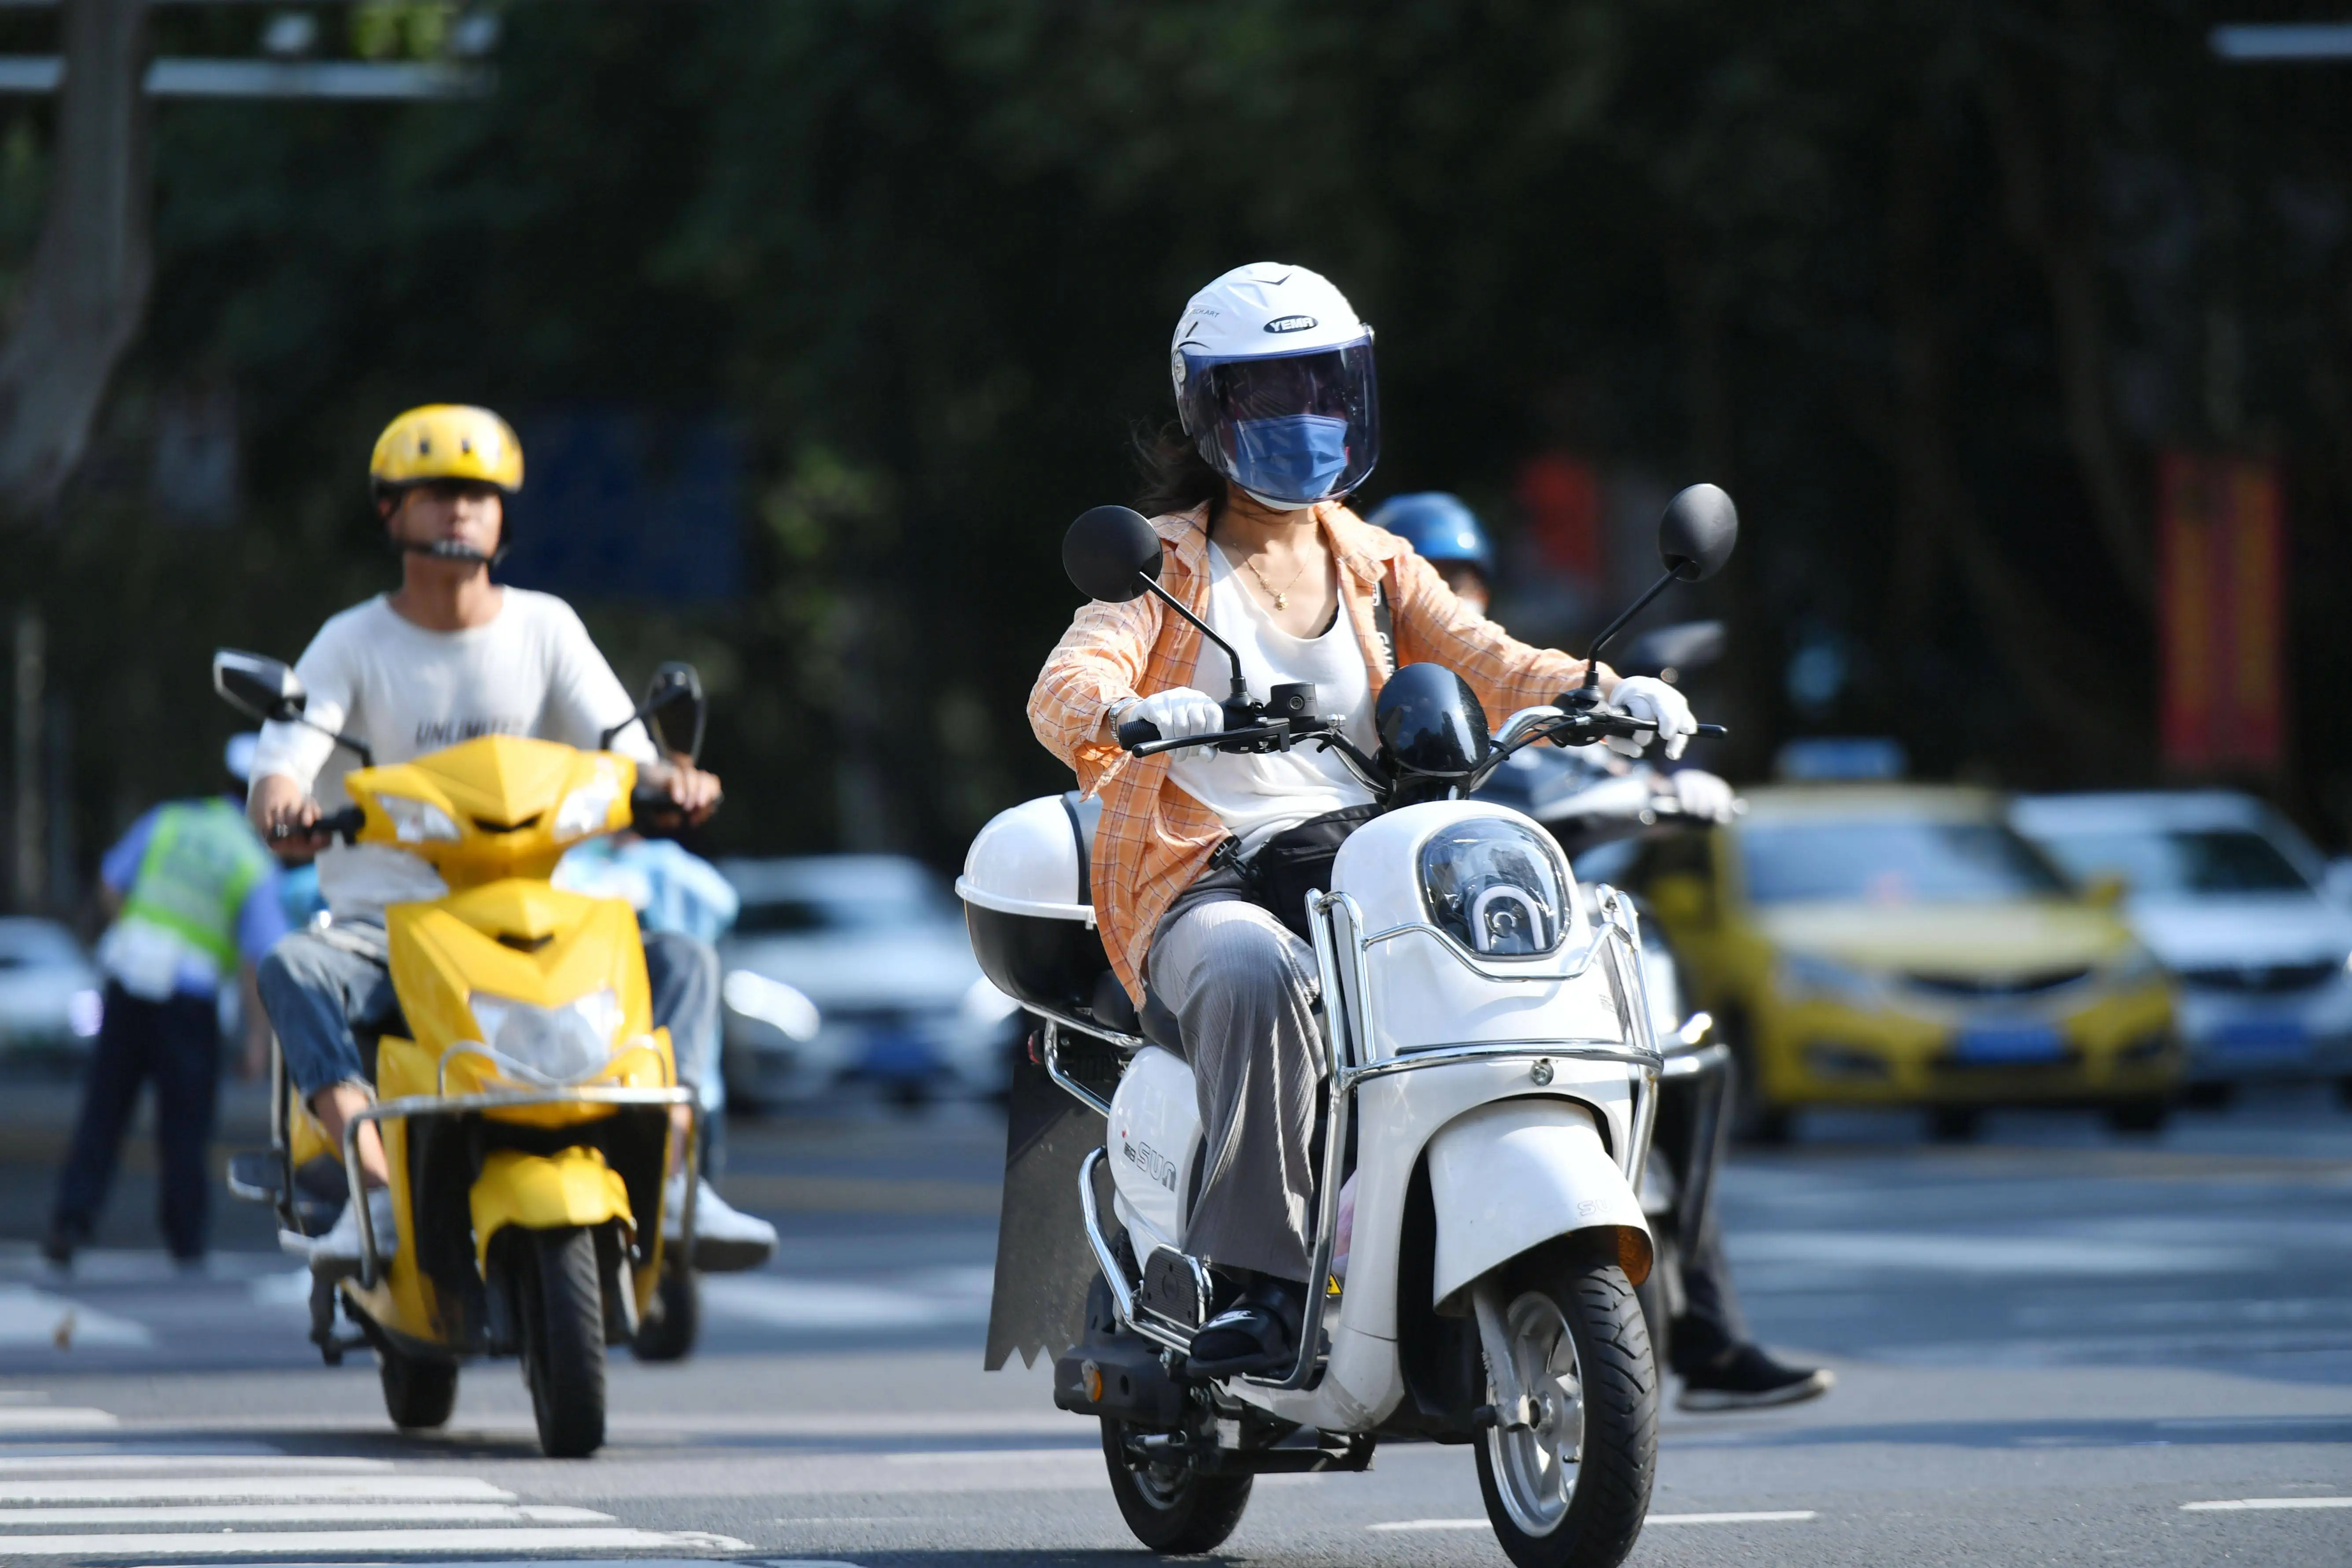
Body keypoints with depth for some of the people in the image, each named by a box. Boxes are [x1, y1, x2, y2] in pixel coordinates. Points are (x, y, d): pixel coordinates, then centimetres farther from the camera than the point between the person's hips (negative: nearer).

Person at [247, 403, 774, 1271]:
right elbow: (283, 758, -9)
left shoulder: (545, 628, 9)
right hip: (382, 929, -2)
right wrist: (283, 807, -35)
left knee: (680, 959, -21)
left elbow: (620, 746, -1)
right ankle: (377, 1189, -42)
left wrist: (671, 778, -26)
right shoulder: (353, 644, 4)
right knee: (293, 969, -34)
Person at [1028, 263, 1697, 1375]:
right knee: (1255, 976, -38)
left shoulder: (1375, 569, 21)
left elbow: (1488, 666, 7)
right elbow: (1067, 687, -9)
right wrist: (1128, 715, -34)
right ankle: (1256, 1280, -36)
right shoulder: (1166, 565, 8)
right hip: (1209, 881, -4)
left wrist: (1611, 696, -14)